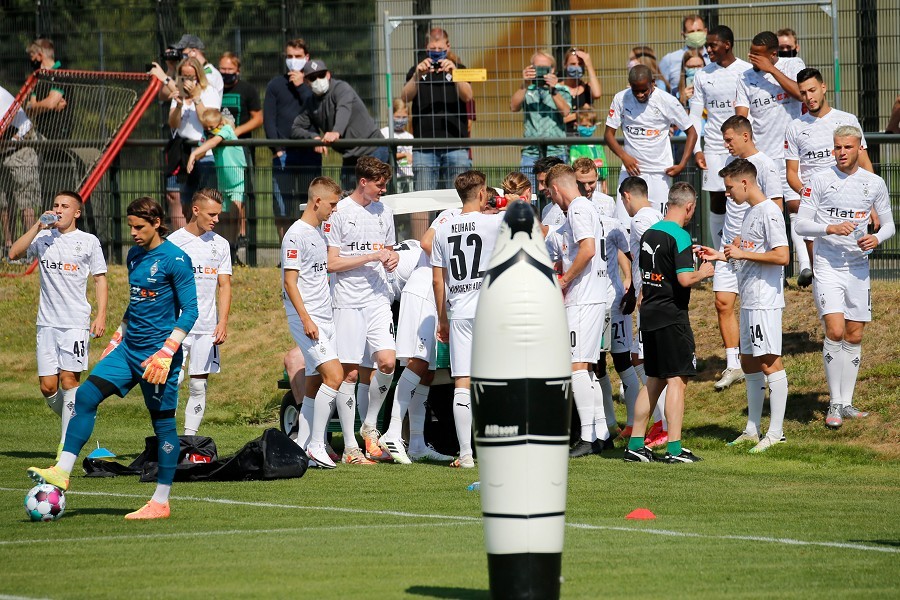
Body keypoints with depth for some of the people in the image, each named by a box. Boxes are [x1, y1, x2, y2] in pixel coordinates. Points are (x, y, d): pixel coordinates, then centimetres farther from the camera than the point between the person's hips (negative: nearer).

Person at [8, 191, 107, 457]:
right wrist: (38, 226, -11)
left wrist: (101, 316, -3)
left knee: (69, 379, -10)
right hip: (47, 323, 3)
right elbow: (14, 253, -5)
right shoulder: (43, 238, 9)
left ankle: (68, 441, -6)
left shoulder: (89, 242, 4)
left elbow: (100, 279, 6)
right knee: (47, 386, 0)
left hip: (77, 323, -3)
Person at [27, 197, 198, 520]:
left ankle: (161, 502, 6)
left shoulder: (175, 260, -12)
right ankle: (62, 471, -8)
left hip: (156, 354, -8)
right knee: (85, 396, -6)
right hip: (129, 349, 8)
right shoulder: (135, 255, 12)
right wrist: (117, 339, 21)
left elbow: (190, 310, -13)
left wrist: (167, 353, -20)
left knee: (163, 422, 0)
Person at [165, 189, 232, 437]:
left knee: (198, 386, 4)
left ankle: (189, 438, 9)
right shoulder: (174, 241, -1)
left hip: (207, 329, 4)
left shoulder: (220, 244, 10)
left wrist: (223, 322, -3)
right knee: (174, 379, -15)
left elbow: (224, 285, 10)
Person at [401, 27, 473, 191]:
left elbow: (468, 97, -4)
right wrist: (417, 75, -21)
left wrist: (454, 73, -21)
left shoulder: (459, 69, 13)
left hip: (456, 145, 0)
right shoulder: (417, 71, 14)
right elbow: (406, 97, -2)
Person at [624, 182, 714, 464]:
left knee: (654, 380, 14)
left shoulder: (649, 234, 11)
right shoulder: (679, 236, -15)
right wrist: (703, 272, -2)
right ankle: (674, 448, -8)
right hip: (672, 316, -8)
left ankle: (635, 444, 14)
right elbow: (684, 279, -22)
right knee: (676, 380, -5)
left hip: (650, 314, 8)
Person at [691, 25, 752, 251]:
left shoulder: (747, 71, 0)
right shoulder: (703, 75, 10)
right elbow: (695, 115, 11)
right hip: (714, 147, 3)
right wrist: (696, 150, 1)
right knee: (717, 202, 3)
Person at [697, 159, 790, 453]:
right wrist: (721, 255, 16)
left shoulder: (769, 212, -14)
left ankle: (776, 431, -6)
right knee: (749, 363, 13)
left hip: (765, 301, -10)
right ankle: (752, 430, 20)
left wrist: (742, 253, -17)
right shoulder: (750, 212, 16)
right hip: (749, 301, 10)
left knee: (770, 362, -8)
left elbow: (781, 256, -21)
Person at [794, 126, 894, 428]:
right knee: (835, 332, -16)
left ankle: (846, 403, 17)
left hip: (858, 266, 4)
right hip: (827, 266, -4)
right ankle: (834, 405, -9)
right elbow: (801, 224, -5)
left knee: (854, 337, 6)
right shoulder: (819, 180, -3)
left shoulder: (874, 183, 6)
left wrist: (876, 239, -8)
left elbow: (888, 224, 14)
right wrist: (831, 228, -21)